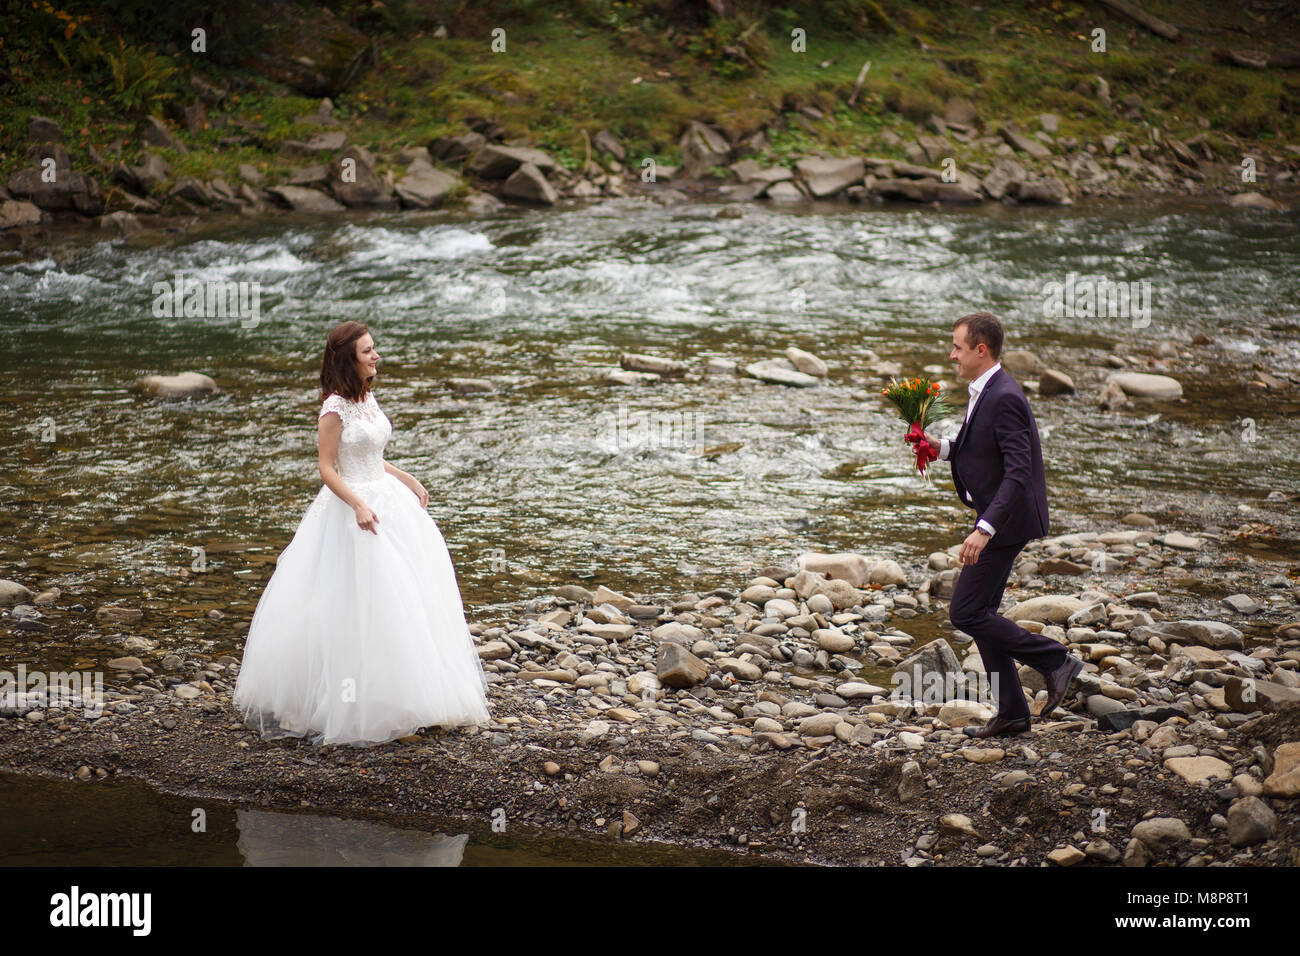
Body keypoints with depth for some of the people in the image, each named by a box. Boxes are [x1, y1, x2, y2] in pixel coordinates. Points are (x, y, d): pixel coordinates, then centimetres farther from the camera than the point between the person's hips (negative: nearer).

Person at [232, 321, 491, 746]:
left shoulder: (367, 398, 9)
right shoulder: (335, 408, -16)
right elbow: (326, 468, -16)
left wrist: (408, 480, 18)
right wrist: (359, 505, -24)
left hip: (387, 499, 9)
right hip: (352, 507, -9)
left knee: (400, 601, 11)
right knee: (356, 606, -4)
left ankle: (399, 692, 22)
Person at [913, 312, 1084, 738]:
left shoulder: (1004, 398, -22)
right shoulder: (984, 391, 10)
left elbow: (1018, 472, -28)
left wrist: (984, 529, -34)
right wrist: (943, 447, 6)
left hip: (1005, 519, -10)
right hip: (995, 517, 10)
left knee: (965, 614, -7)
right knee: (980, 614, 11)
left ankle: (1055, 660, 1)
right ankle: (1011, 713, 17)